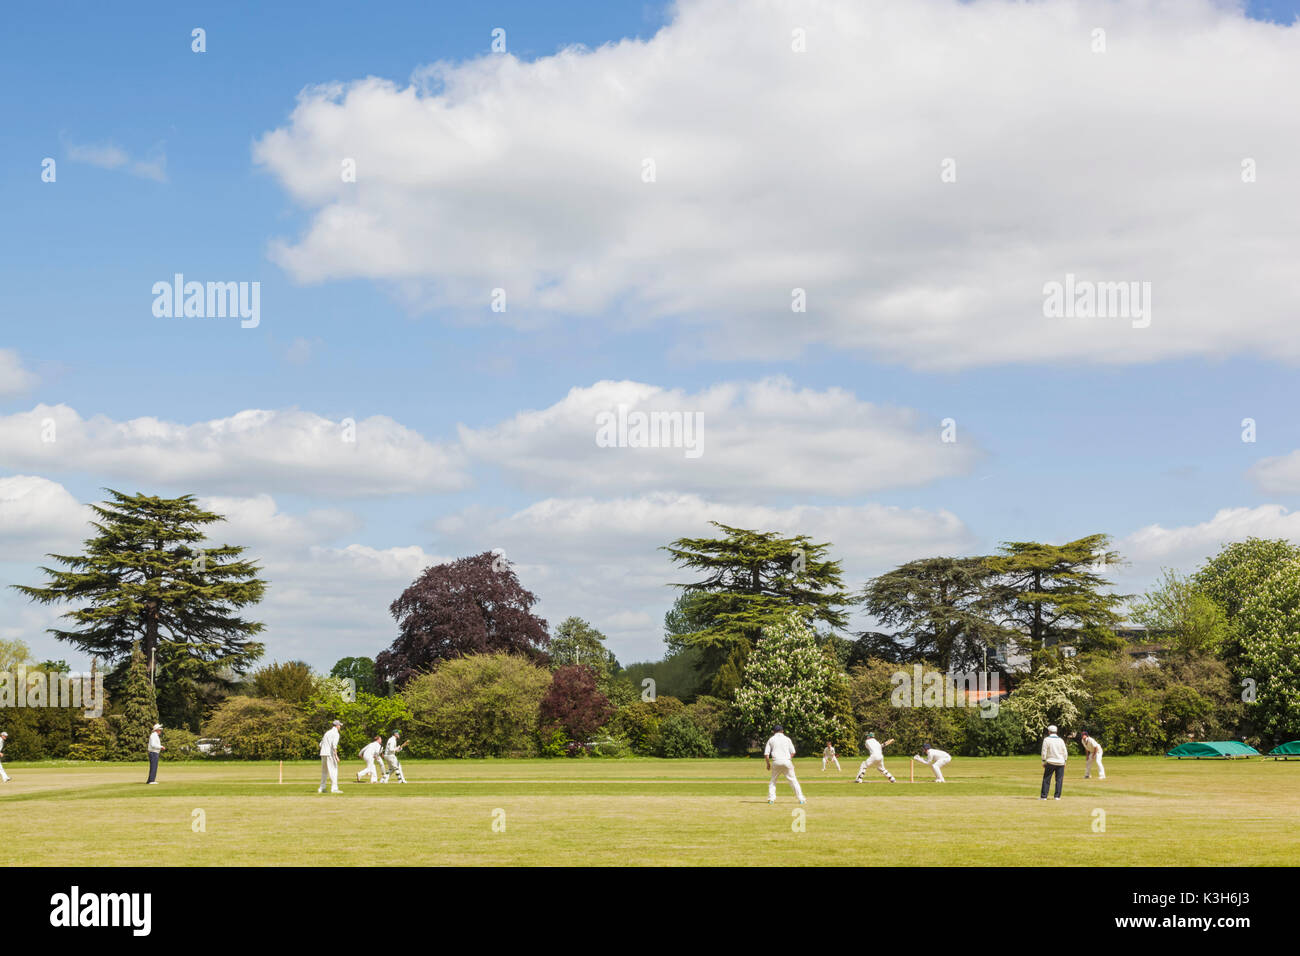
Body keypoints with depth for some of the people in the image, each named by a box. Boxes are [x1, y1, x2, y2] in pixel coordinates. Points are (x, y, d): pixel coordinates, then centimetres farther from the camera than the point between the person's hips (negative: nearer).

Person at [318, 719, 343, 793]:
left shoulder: (327, 732, 20)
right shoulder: (336, 733, -7)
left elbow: (321, 744, 21)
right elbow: (334, 745, -20)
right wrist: (336, 756, -22)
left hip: (323, 754, 8)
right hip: (330, 754, -8)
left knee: (324, 771, 15)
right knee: (333, 770, -7)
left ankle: (321, 788, 14)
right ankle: (334, 788, -13)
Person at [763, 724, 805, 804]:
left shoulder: (771, 739, 10)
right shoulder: (787, 739, 12)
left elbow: (766, 754, 4)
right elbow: (793, 752, 6)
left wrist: (768, 764, 14)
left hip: (776, 762, 0)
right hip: (787, 761, 0)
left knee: (773, 780, 15)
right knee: (793, 780, 5)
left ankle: (771, 798, 4)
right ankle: (801, 798, 0)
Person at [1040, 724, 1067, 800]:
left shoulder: (1046, 739, -3)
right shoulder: (1061, 740, 5)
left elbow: (1044, 751, -6)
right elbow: (1065, 752, 6)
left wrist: (1043, 761, 1)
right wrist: (1064, 761, 14)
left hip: (1050, 762, -2)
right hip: (1060, 762, 2)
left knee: (1046, 779, 2)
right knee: (1059, 779, 7)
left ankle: (1043, 796, 1)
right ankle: (1057, 796, 3)